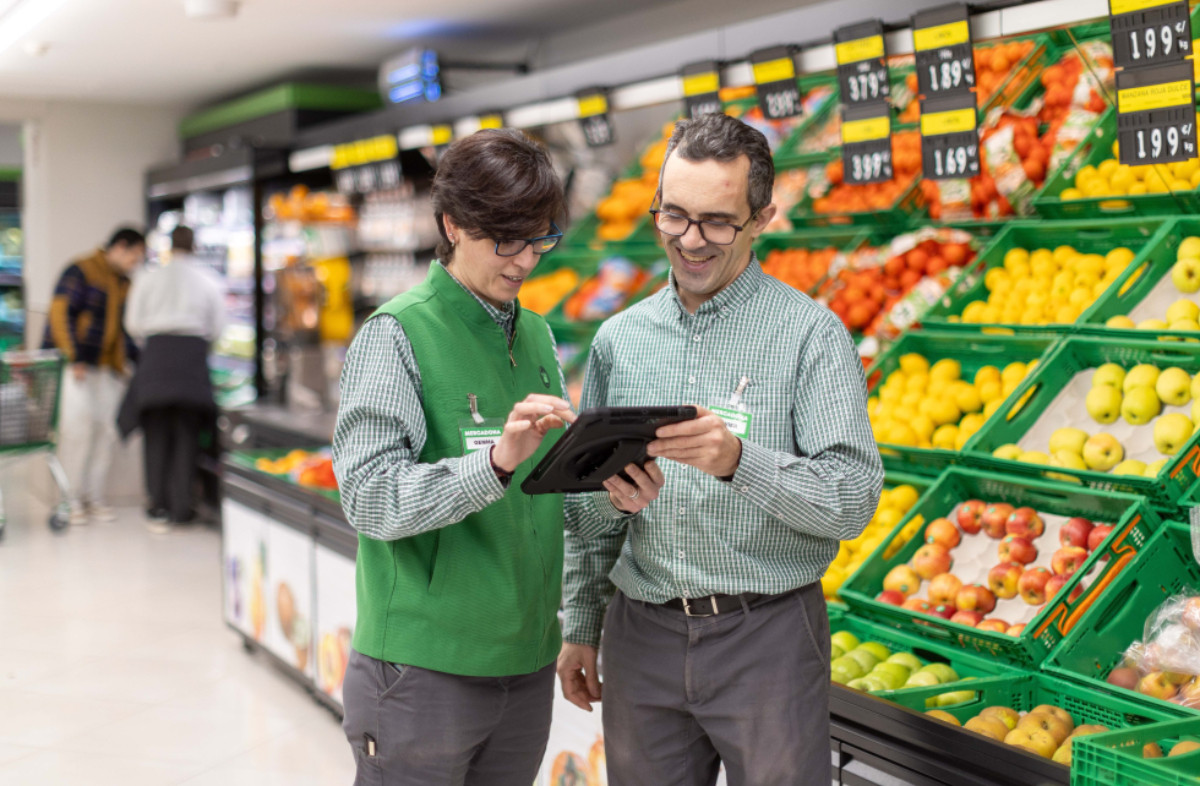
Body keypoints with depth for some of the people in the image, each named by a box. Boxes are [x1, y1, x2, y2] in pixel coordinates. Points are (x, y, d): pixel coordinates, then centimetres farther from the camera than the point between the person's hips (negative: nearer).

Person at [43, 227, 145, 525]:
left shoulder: (124, 285, 20)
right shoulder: (81, 271, -3)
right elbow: (60, 314, -11)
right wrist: (73, 357, -18)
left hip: (109, 369, 7)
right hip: (75, 365, -7)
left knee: (106, 428, -1)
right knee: (77, 427, -14)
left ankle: (94, 498, 6)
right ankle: (71, 500, -8)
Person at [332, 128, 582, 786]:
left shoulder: (537, 337, 12)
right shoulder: (398, 334, -9)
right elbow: (368, 497, -18)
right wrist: (495, 462, -31)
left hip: (526, 661, 6)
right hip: (424, 666, -6)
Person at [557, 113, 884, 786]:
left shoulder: (812, 334, -6)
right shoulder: (620, 339, 9)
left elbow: (853, 499, -14)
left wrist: (740, 461, -29)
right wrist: (581, 628, 15)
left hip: (767, 636, -4)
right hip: (642, 636, 4)